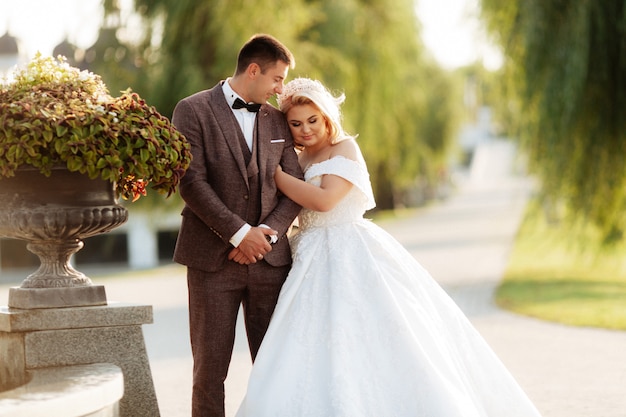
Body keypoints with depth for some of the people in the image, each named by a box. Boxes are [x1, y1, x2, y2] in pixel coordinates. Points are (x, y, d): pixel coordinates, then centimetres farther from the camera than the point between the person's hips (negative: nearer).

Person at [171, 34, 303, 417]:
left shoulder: (277, 120, 14)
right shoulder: (194, 111, -1)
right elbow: (191, 182, -10)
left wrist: (267, 232, -8)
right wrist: (239, 233, -14)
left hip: (269, 257, 4)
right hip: (213, 259, -4)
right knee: (211, 366, 1)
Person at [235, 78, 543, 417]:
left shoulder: (344, 148, -4)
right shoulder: (298, 160, 15)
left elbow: (324, 199, -20)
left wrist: (275, 174, -13)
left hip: (352, 258, -6)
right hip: (315, 265, 6)